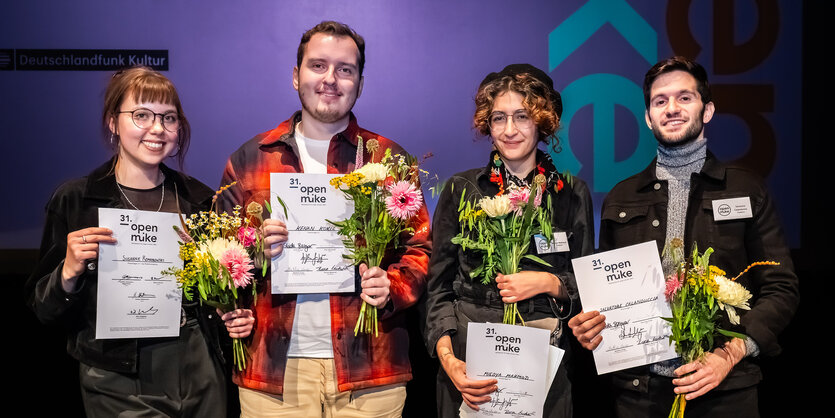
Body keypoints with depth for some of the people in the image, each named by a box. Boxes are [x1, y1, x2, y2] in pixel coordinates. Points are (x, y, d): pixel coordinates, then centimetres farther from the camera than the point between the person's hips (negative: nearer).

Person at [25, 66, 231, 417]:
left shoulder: (199, 199, 4)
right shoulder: (74, 200, -4)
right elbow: (44, 309, -1)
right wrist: (69, 271, -20)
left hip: (201, 375, 3)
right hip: (120, 386, -2)